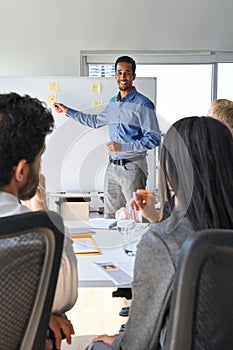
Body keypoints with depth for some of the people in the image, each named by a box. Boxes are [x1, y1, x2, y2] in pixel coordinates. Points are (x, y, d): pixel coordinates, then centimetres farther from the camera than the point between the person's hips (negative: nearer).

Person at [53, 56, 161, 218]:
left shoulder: (143, 104, -10)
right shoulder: (113, 102, 14)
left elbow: (154, 139, -14)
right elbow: (96, 121, 33)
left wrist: (123, 147, -19)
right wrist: (68, 111, 34)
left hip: (133, 167, -7)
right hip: (112, 166, 7)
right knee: (110, 217, 10)